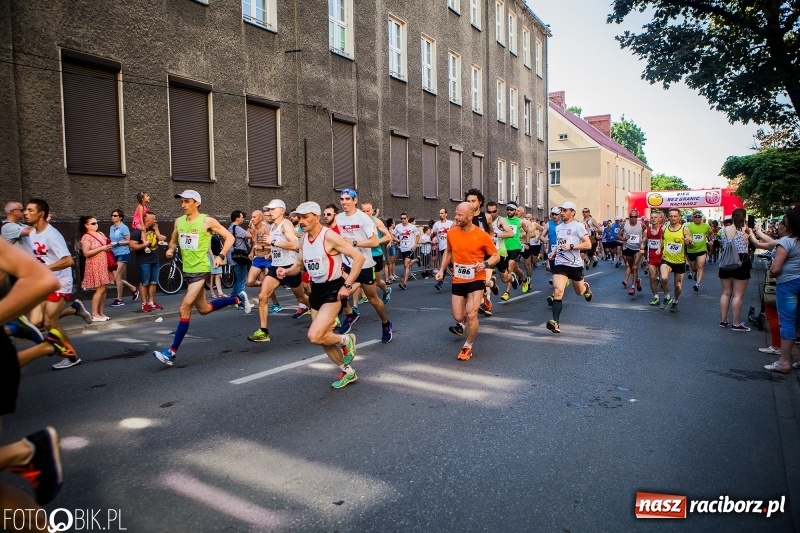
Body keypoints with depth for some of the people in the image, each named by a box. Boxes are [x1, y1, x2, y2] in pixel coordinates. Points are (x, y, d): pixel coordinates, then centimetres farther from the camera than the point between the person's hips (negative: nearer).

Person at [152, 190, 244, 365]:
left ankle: (172, 352, -9)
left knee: (185, 308, -14)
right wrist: (171, 249, -1)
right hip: (187, 270, 8)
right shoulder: (179, 221, 6)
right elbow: (173, 241, 22)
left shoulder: (207, 221, -11)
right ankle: (238, 299, 38)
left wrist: (220, 256, -19)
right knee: (203, 309, 19)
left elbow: (230, 237, -6)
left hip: (201, 270, -8)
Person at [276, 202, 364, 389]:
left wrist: (347, 285, -21)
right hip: (316, 290, 8)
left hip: (333, 290, -8)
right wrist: (286, 271, -5)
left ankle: (346, 340, 10)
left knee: (314, 336, -19)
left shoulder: (329, 236, -18)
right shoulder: (304, 238, 5)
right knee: (323, 337, 12)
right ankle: (347, 372, 31)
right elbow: (299, 265, 17)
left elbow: (359, 257, -20)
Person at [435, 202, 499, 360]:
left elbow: (496, 256, -5)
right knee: (458, 317, 7)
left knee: (471, 314, -12)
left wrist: (485, 264, -24)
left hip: (476, 280, -4)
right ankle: (467, 324, 46)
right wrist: (442, 269, 6)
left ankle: (468, 347, 11)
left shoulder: (482, 235, -15)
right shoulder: (451, 233, -5)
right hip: (458, 281, 4)